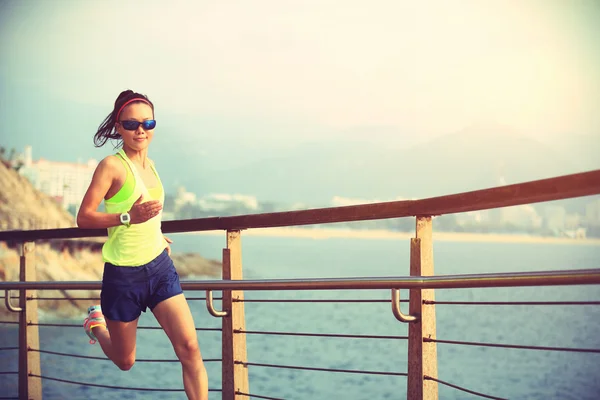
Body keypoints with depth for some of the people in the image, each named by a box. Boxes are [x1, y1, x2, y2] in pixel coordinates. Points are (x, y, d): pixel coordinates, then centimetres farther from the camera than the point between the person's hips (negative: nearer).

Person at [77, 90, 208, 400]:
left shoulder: (148, 163, 7)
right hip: (124, 274, -5)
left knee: (190, 349, -10)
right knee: (125, 362, 14)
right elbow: (83, 218, -17)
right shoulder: (112, 166, -14)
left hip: (160, 266, 5)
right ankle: (96, 323, 46)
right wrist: (129, 217, -27)